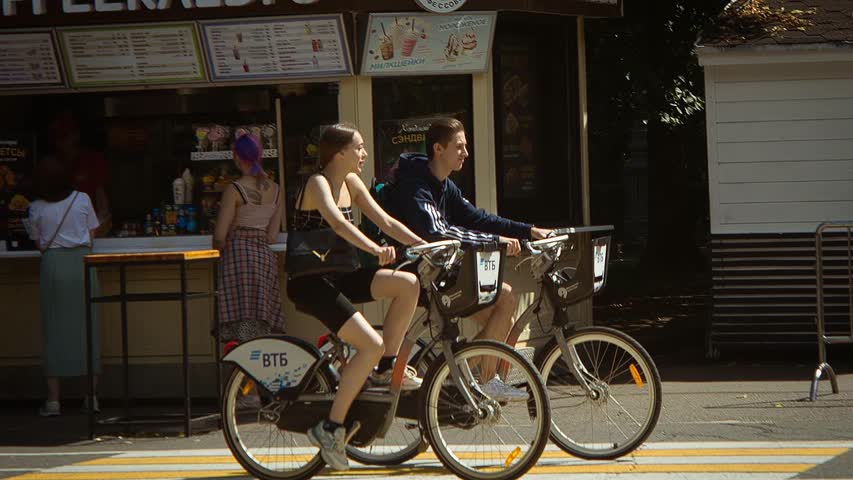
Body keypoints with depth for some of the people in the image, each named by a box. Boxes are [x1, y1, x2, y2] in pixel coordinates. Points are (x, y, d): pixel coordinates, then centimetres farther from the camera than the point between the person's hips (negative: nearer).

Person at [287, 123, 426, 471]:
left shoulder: (351, 183, 10)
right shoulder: (318, 184, -15)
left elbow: (385, 222, 9)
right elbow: (338, 223, -33)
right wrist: (376, 250, -47)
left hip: (336, 276, 8)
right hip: (308, 284, -8)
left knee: (408, 284, -10)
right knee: (372, 344, -21)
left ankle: (385, 369, 4)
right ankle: (331, 427, -13)